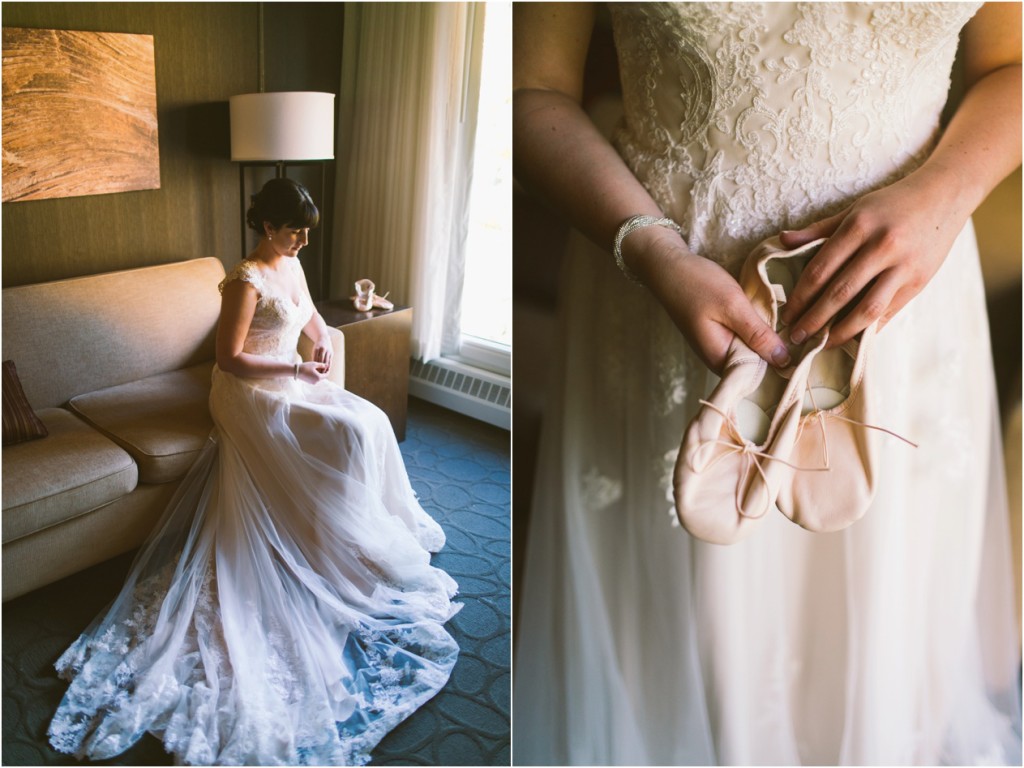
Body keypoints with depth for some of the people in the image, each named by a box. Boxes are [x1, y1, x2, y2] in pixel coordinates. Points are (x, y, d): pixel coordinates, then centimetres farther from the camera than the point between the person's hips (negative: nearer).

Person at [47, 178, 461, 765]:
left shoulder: (292, 265, 7)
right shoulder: (246, 281, -20)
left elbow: (310, 314, 23)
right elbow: (230, 358, -21)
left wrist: (324, 338, 1)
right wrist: (295, 370, -22)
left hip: (289, 383, 9)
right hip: (251, 395, -9)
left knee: (372, 423, -7)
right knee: (350, 436, -19)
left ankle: (377, 526, 9)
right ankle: (353, 545, -2)